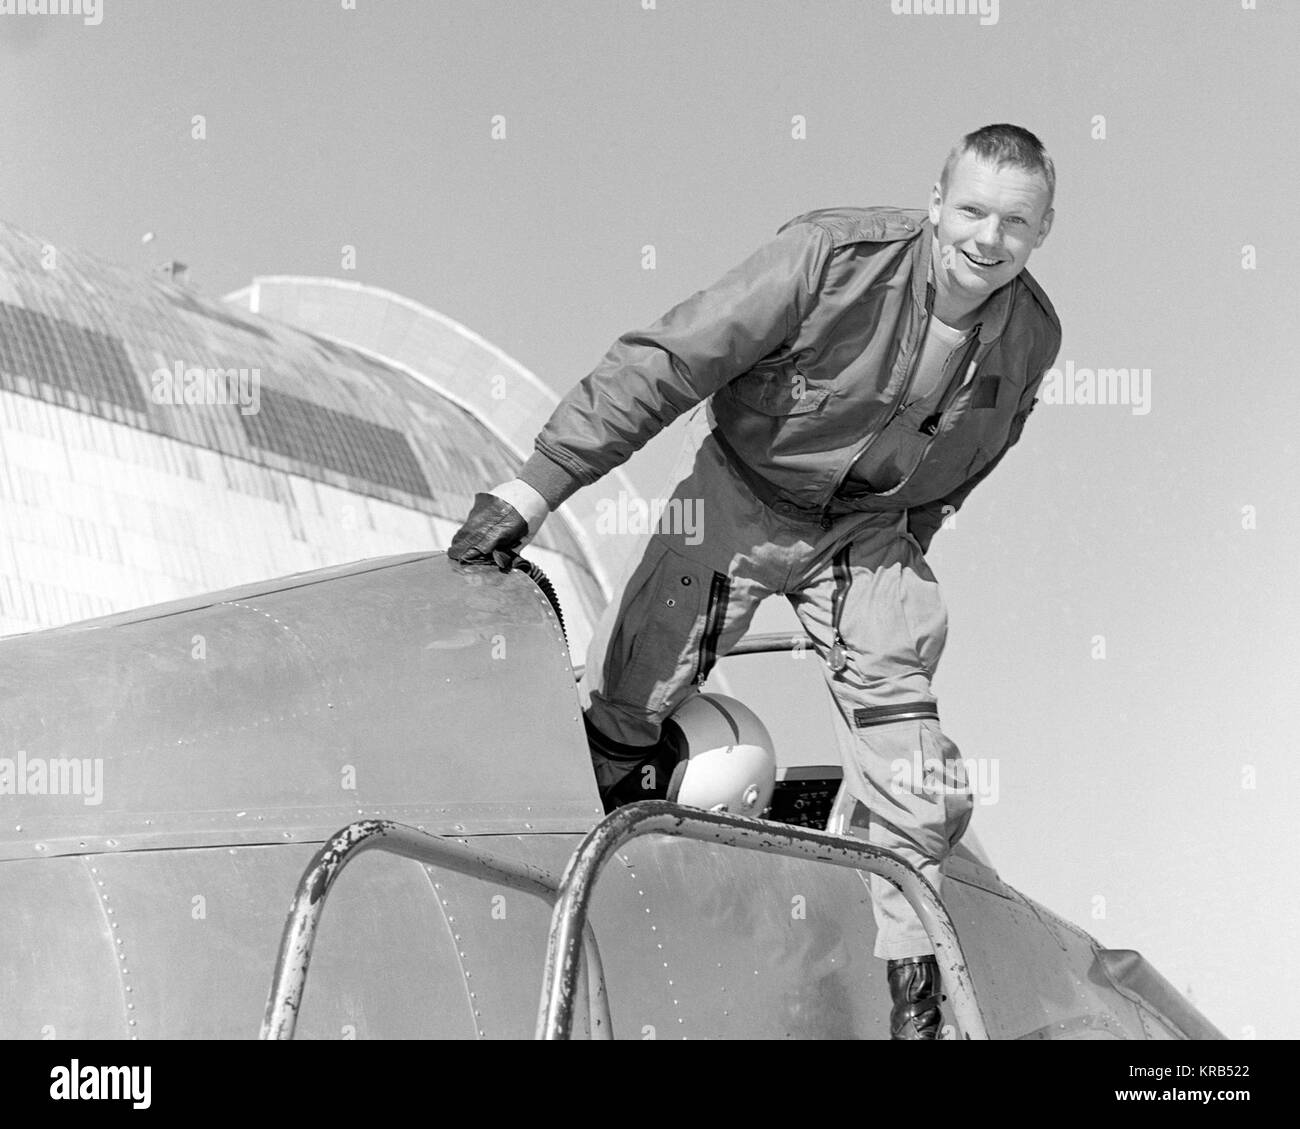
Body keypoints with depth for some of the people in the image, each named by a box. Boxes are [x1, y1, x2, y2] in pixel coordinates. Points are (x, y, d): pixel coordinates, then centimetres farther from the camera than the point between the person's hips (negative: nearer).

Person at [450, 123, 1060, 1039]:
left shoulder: (1031, 337, -12)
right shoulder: (829, 260, -28)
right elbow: (665, 362, -28)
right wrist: (536, 487, -31)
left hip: (868, 529, 3)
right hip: (741, 493, -3)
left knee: (921, 789, 0)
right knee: (622, 710, -5)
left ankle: (912, 990, 19)